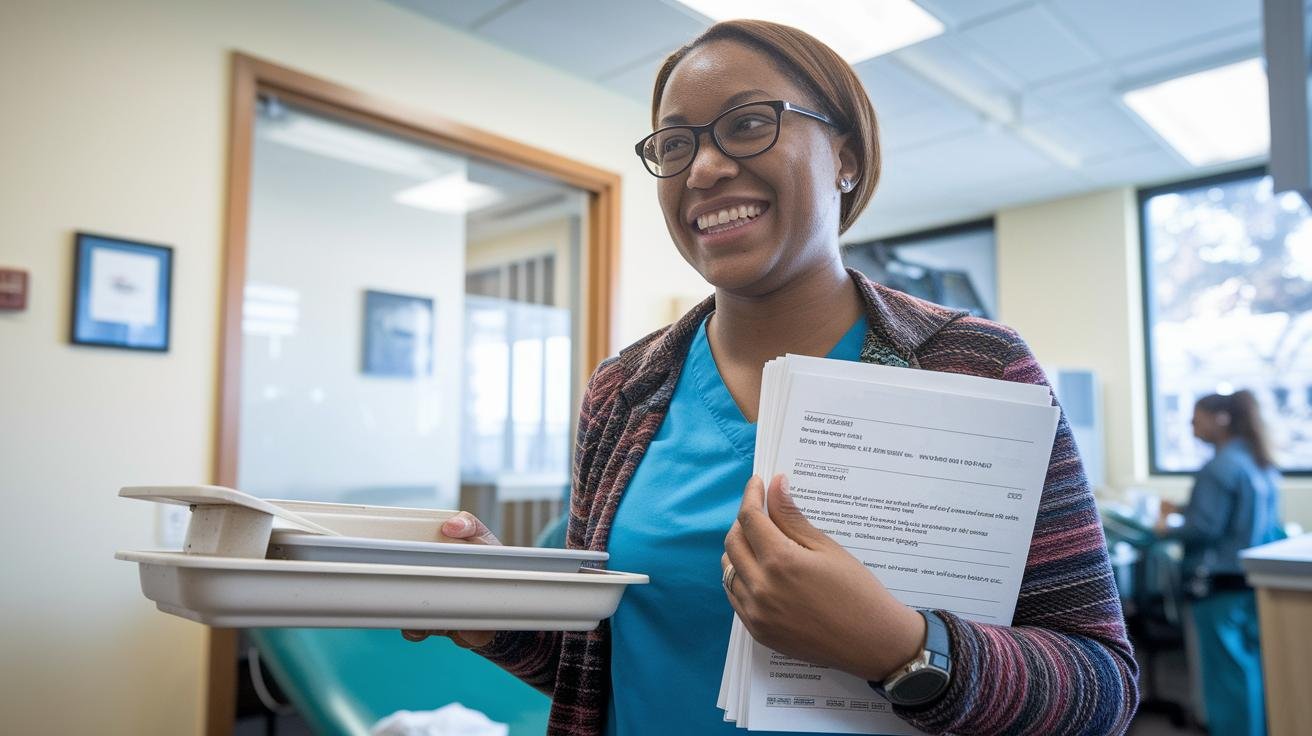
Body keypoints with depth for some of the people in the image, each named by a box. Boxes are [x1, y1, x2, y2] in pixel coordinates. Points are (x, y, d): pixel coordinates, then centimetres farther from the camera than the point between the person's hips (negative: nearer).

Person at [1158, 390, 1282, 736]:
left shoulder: (1220, 467, -17)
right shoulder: (1262, 464, 11)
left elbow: (1205, 528, -20)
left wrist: (1166, 530, -4)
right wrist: (1183, 511, 16)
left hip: (1221, 581, -9)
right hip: (1256, 578, 9)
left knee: (1226, 669, 0)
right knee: (1255, 664, 15)